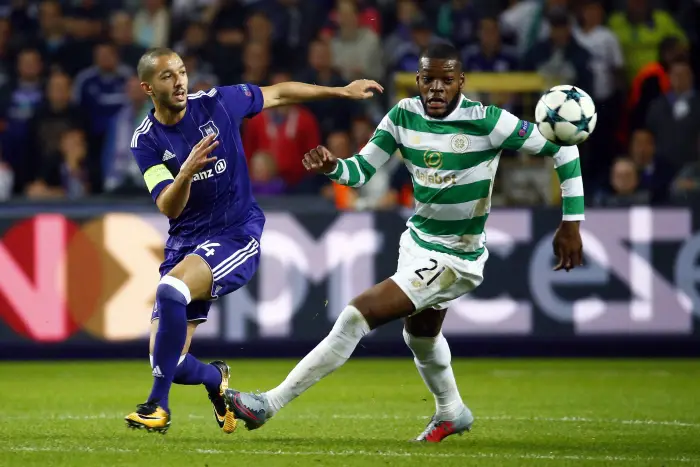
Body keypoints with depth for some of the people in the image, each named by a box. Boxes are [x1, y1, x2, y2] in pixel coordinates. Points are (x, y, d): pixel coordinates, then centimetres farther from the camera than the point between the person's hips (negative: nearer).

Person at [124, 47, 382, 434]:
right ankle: (215, 379, 32)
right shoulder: (146, 141, -4)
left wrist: (343, 91, 18)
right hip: (185, 241, 3)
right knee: (168, 361, -6)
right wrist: (186, 173, -35)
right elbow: (168, 208, -14)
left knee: (171, 289, -33)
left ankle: (158, 404, -22)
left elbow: (278, 94, 12)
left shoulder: (215, 103, -5)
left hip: (237, 235, -3)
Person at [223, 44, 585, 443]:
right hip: (418, 242, 7)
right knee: (420, 334, 30)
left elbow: (563, 149, -16)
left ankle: (270, 404, -9)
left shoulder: (486, 122, -23)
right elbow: (361, 170, -5)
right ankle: (452, 412, 58)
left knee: (357, 316, -15)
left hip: (455, 260, -7)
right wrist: (331, 167, -28)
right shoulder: (404, 116, -8)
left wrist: (571, 223, -17)